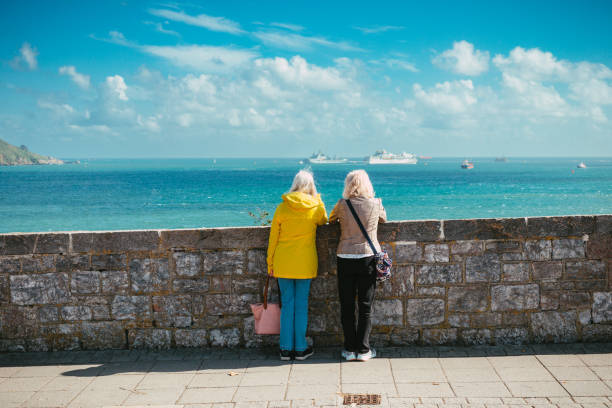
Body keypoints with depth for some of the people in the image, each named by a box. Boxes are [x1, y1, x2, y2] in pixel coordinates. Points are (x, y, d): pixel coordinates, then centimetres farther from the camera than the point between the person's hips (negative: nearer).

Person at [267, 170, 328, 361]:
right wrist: (316, 198, 16)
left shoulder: (282, 207, -2)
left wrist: (270, 263, 11)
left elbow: (273, 237, 3)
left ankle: (286, 348, 12)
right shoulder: (316, 207, -4)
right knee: (301, 305, 7)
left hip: (283, 263, 1)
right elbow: (324, 221, 20)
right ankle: (300, 348, 12)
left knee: (287, 304, 8)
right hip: (305, 264, -1)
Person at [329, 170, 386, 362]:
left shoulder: (342, 204, -4)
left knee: (347, 306, 8)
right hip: (368, 258, 0)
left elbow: (331, 219, 14)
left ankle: (350, 349, 12)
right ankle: (363, 349, 9)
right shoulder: (376, 204, -2)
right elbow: (384, 218, 18)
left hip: (345, 259, 0)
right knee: (365, 306, 7)